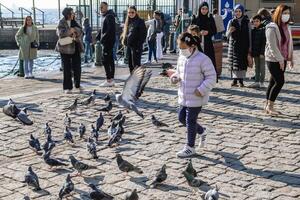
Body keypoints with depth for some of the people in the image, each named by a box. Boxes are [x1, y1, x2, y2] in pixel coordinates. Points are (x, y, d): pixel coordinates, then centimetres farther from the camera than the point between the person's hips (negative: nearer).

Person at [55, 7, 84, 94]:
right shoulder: (61, 23, -3)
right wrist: (70, 31, -16)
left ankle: (77, 85, 18)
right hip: (65, 48, -4)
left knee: (77, 67, 4)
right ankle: (67, 88, 5)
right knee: (67, 68, -1)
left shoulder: (74, 22, 13)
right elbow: (60, 33, -19)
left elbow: (80, 31, 0)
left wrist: (75, 31, -19)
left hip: (75, 47, 5)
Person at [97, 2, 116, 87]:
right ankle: (111, 79, 16)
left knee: (106, 61, -9)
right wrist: (98, 37, 10)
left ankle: (109, 80, -7)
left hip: (108, 41, -10)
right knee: (110, 60, 11)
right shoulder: (105, 16, 17)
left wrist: (103, 38, -21)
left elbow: (110, 30, -23)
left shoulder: (109, 16, -13)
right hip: (106, 42, 10)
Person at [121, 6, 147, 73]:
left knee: (136, 64, -8)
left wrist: (139, 45, -17)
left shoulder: (140, 21, -7)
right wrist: (125, 41, 7)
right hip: (129, 46, 7)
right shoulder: (128, 21, 14)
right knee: (130, 64, 11)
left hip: (136, 46, -7)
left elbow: (143, 34, -11)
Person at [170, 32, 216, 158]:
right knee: (182, 117, 15)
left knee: (190, 121, 0)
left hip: (196, 98, -8)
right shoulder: (181, 58, 6)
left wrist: (201, 90, -21)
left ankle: (190, 148, 15)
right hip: (184, 96, 8)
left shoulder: (202, 59, -16)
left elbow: (211, 77, -14)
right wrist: (175, 77, -3)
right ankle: (202, 132, 37)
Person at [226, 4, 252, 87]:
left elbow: (249, 36, 4)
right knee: (234, 63, -4)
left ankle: (241, 80, 2)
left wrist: (249, 48, 0)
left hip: (244, 46, 0)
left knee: (243, 63, -2)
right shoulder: (231, 22, 5)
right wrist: (230, 31, -20)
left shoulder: (247, 22, 5)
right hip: (234, 45, 0)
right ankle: (235, 80, 1)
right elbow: (227, 35, 3)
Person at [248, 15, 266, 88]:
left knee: (262, 67, 1)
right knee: (257, 67, 12)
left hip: (261, 52, -6)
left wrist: (262, 52, -18)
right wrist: (251, 52, 8)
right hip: (255, 52, 6)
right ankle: (257, 82, 17)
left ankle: (261, 82, 7)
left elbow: (264, 42, -13)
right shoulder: (253, 30, 9)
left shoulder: (263, 30, -9)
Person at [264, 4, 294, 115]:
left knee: (273, 82, 10)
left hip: (282, 59, 7)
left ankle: (268, 106, 16)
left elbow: (289, 43, 17)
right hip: (273, 59, -7)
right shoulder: (272, 27, -13)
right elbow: (272, 45, -18)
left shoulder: (287, 27, 11)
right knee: (280, 82, -11)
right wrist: (280, 59, -19)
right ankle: (270, 106, -2)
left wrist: (291, 58, 13)